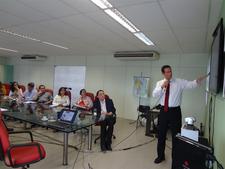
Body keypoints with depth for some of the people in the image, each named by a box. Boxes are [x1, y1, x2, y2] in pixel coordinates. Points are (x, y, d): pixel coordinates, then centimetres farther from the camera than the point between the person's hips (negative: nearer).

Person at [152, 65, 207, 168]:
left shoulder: (180, 82, -3)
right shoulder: (159, 83, 4)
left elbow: (191, 84, -17)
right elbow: (154, 95, -8)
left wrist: (198, 80, -37)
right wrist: (162, 86, -19)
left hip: (175, 111, -2)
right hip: (163, 111, 2)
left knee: (176, 135, 8)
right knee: (161, 134, 13)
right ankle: (160, 156, 34)